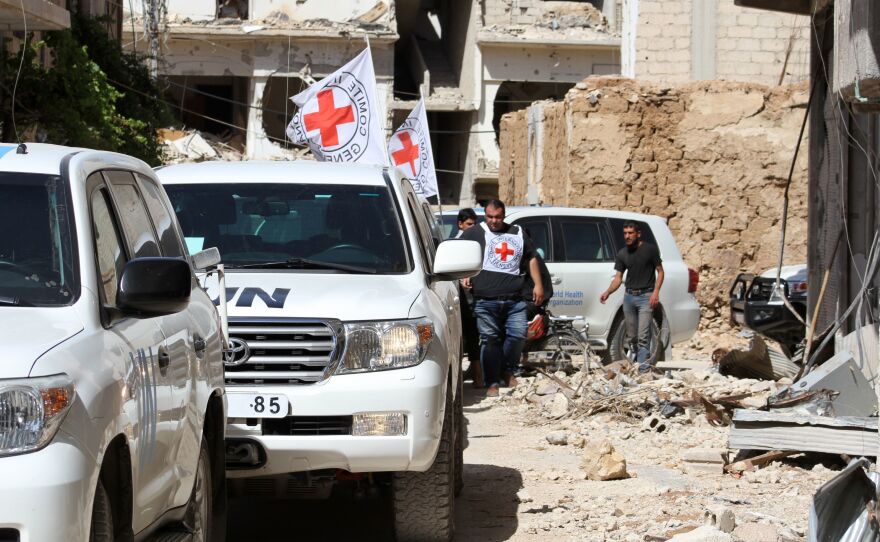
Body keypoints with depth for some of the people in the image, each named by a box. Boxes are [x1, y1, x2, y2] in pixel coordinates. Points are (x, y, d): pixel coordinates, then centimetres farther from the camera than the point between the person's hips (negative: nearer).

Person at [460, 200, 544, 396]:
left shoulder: (518, 233, 18)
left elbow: (531, 258, 25)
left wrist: (538, 285, 17)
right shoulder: (475, 233, 8)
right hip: (486, 300, -3)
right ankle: (492, 383, 0)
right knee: (490, 340, -4)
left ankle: (508, 370, 19)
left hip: (514, 300, 3)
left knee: (518, 335, -5)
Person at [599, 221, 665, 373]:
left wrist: (656, 292, -12)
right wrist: (607, 292, -9)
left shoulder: (650, 249, -2)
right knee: (632, 335, 9)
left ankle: (643, 368, -15)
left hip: (645, 296, -5)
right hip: (629, 296, 5)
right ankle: (640, 359, 25)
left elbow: (660, 271, 2)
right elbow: (618, 277, 9)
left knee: (643, 336, -13)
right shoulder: (622, 254, 11)